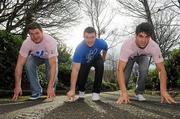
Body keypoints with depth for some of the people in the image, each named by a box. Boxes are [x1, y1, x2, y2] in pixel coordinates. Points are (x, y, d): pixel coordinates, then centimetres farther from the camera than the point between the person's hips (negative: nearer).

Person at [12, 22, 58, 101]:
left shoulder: (50, 41, -41)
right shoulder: (26, 43, -33)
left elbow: (53, 65, -45)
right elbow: (20, 64, -32)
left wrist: (50, 87, -52)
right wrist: (17, 86, -38)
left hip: (50, 57, -2)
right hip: (36, 56, 2)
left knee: (52, 74, -26)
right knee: (28, 64, -29)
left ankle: (51, 91, 9)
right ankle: (36, 91, -10)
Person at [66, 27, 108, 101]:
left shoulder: (101, 43, -33)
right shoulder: (80, 49, -41)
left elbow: (105, 49, -3)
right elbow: (75, 69, -45)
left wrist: (103, 58, 12)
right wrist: (72, 90, -50)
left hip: (96, 58, 1)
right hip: (84, 62, -1)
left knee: (100, 65, -31)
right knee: (81, 78, -19)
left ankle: (96, 92, -16)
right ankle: (81, 91, 21)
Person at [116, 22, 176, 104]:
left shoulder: (154, 47, -40)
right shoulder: (127, 45, -46)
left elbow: (161, 69, -34)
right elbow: (120, 69, -49)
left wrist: (163, 91, -46)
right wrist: (124, 92, -58)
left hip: (142, 56, 1)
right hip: (130, 56, -1)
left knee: (144, 71, -26)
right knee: (126, 73, -20)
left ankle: (139, 93, -1)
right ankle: (123, 93, 13)